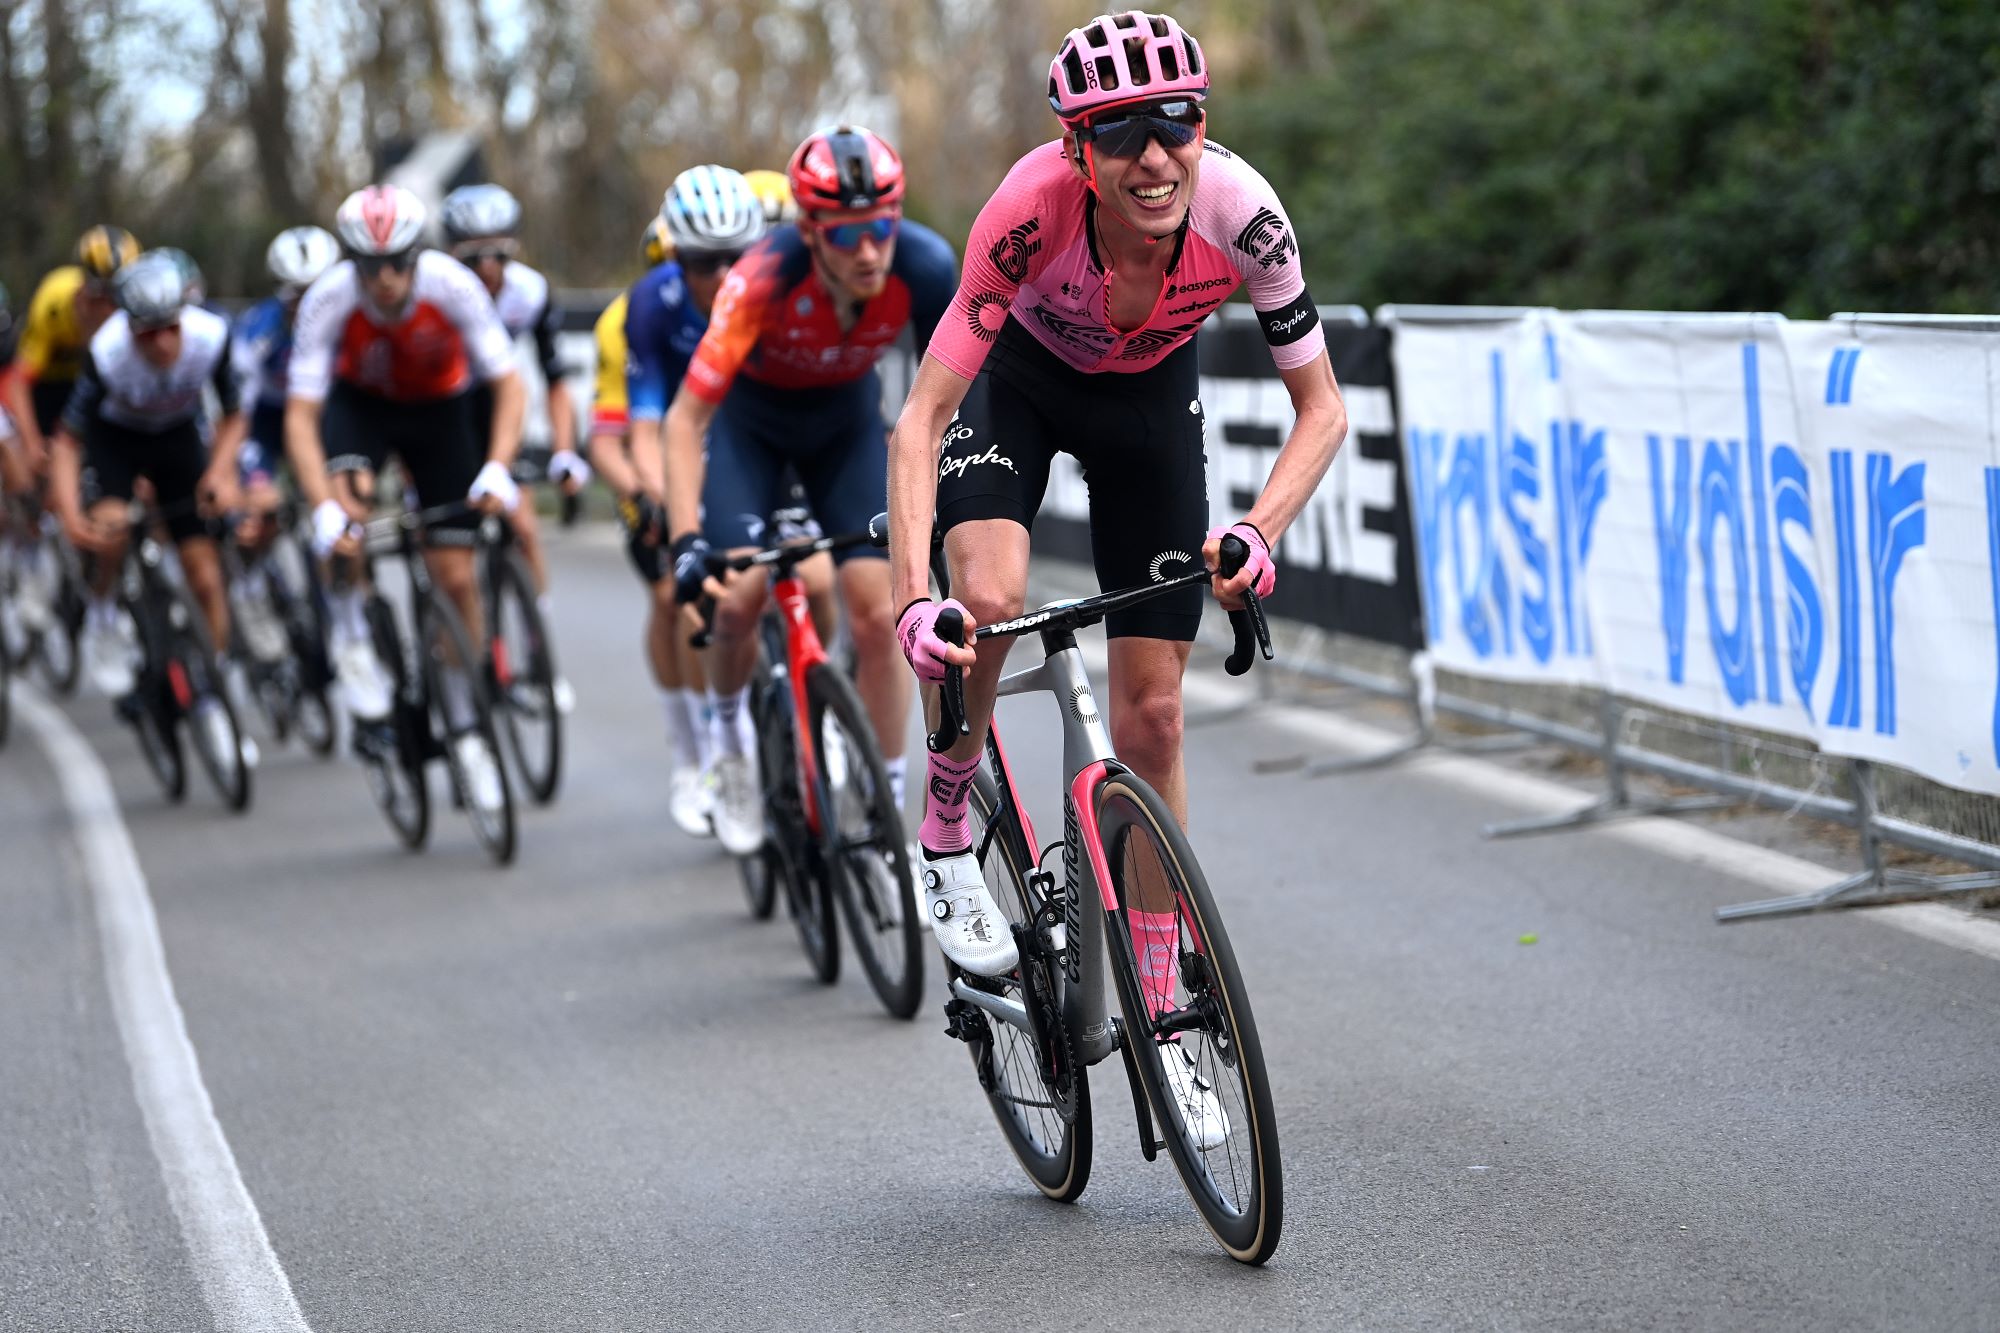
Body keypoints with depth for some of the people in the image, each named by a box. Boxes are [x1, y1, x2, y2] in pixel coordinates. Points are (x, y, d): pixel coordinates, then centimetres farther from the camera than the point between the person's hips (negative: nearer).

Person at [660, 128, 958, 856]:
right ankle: (732, 734, 15)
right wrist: (687, 541, -43)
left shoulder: (923, 268, -31)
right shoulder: (764, 279, -38)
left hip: (845, 420, 2)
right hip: (753, 420, -2)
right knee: (740, 598, -18)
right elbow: (686, 418, -35)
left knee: (877, 613, -11)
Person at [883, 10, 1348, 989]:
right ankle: (945, 835, -3)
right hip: (1019, 377, -1)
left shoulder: (1242, 213, -34)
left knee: (1152, 716, -1)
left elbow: (1322, 410, -22)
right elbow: (923, 414, -36)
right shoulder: (1034, 207, -38)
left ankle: (1158, 996, 12)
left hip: (1149, 396, 1)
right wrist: (912, 597, -48)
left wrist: (1258, 531, -40)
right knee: (989, 600, -30)